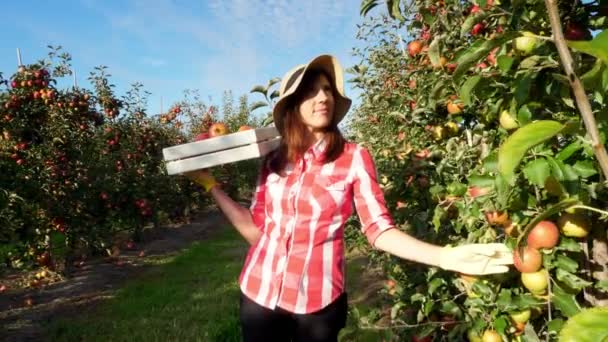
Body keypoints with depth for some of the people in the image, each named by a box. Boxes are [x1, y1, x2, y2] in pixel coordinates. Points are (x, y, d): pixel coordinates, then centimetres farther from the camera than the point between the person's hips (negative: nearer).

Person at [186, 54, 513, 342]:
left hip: (317, 301, -3)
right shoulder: (274, 161, 2)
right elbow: (255, 229, 5)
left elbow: (379, 230, -8)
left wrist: (445, 256, -21)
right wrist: (208, 182, 6)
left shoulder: (355, 158, -7)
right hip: (259, 294, 3)